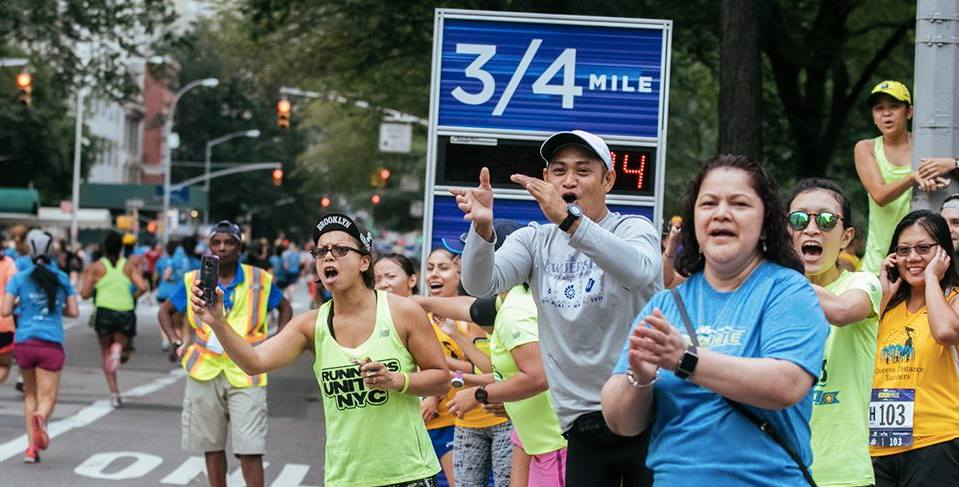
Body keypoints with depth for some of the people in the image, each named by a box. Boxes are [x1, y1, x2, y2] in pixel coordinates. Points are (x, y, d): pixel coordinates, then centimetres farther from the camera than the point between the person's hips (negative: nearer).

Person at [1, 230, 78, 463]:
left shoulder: (19, 278, 0)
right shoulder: (62, 279, 5)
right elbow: (74, 312, 7)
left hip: (24, 343, 1)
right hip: (52, 344, -1)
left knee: (30, 394, 16)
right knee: (47, 397, 0)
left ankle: (31, 447, 7)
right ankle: (40, 417, -36)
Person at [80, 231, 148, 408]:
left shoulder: (95, 267, 5)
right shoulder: (129, 265, 7)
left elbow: (85, 294, 1)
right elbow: (142, 287, -6)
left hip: (104, 311, -1)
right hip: (126, 312, 1)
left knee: (105, 352, 17)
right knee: (124, 355, 17)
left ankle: (114, 393, 0)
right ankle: (119, 348, -22)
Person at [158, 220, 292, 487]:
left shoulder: (260, 280, 3)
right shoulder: (193, 281, 5)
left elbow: (285, 309, 18)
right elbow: (165, 312, 19)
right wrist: (176, 342, 4)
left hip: (246, 373, -2)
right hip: (205, 372, 2)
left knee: (250, 449, -9)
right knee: (212, 445, 9)